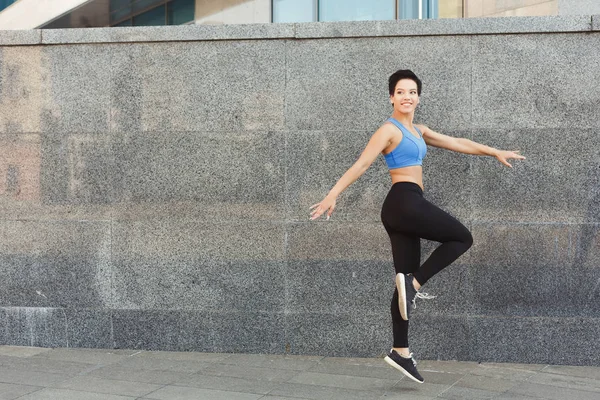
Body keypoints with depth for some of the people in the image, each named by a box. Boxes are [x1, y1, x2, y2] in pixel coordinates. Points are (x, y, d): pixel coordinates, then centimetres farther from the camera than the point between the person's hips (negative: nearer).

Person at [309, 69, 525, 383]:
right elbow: (361, 164, -12)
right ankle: (414, 283, -7)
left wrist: (495, 152, 30)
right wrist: (332, 195, -19)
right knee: (462, 238, -1)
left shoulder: (418, 131, 22)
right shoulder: (389, 130, -5)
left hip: (404, 208, 8)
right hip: (404, 203, -8)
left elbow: (457, 143, 28)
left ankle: (400, 352, 8)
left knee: (405, 280, 6)